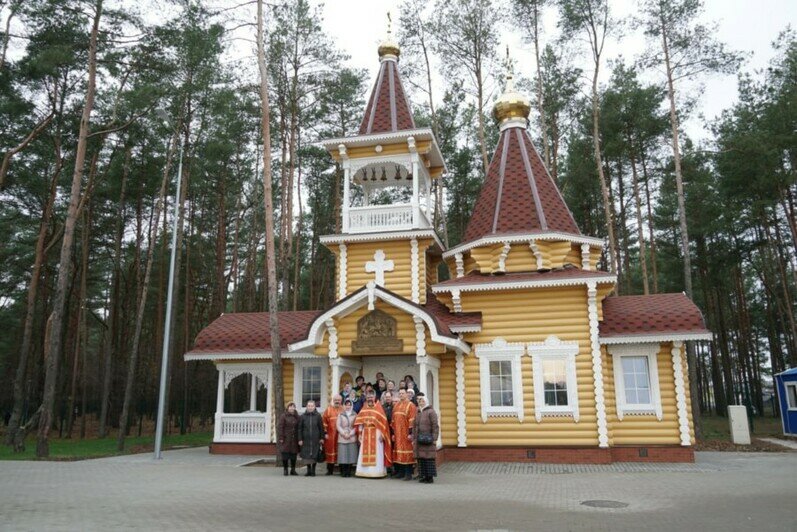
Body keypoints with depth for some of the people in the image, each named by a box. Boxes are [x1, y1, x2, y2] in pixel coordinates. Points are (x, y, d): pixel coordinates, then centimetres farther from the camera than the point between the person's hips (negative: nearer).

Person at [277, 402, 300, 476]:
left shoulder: (296, 417, 10)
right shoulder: (283, 416, -4)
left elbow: (299, 428, 9)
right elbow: (279, 427, -7)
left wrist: (299, 438, 3)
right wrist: (281, 438, -13)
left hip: (294, 439, 4)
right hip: (285, 439, -4)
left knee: (294, 454, 5)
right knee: (285, 454, -1)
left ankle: (293, 470, 16)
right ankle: (285, 469, 11)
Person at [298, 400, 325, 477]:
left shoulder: (318, 416, 1)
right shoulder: (303, 416, 2)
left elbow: (321, 427, 3)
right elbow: (300, 428, 4)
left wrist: (322, 438, -1)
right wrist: (300, 439, -1)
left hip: (315, 439, -1)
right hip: (306, 439, 1)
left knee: (314, 455, 2)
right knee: (307, 456, 5)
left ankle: (313, 470, 15)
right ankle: (308, 470, 19)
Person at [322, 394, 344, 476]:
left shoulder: (343, 409, 6)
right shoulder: (328, 409, 4)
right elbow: (323, 421, -1)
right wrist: (325, 432, -6)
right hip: (330, 435, -1)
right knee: (330, 451, 3)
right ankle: (330, 470, 14)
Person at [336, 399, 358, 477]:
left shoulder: (355, 415, 8)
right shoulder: (340, 415, 9)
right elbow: (338, 425, 3)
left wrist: (350, 434, -8)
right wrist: (344, 433, -8)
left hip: (352, 438, 0)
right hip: (342, 438, 0)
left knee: (351, 454, -4)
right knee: (342, 455, -4)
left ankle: (348, 471, 3)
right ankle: (343, 472, 2)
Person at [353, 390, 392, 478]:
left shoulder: (378, 408, -1)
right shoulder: (364, 409, 11)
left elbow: (383, 422, -6)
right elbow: (360, 422, 8)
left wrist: (381, 434, -13)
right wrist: (360, 434, 1)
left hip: (376, 434, -4)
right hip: (366, 434, 4)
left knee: (376, 453, -4)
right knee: (365, 453, 4)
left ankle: (376, 472, -1)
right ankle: (365, 471, 9)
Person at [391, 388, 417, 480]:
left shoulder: (410, 405, -5)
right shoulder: (396, 406, 15)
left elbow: (412, 420, -11)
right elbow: (393, 420, 16)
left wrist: (410, 433, -16)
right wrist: (393, 433, 11)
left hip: (406, 434, -6)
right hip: (398, 433, 6)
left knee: (407, 453, -5)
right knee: (398, 452, 8)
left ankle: (408, 474, -1)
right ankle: (400, 472, 17)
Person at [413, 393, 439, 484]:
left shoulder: (431, 411, -4)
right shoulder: (417, 412, 15)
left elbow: (435, 426, -8)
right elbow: (414, 427, 18)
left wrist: (434, 439, -12)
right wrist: (413, 438, 13)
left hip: (428, 440, -6)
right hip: (419, 440, 6)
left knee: (429, 457, -4)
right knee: (421, 458, 7)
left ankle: (430, 476, 2)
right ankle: (423, 476, 15)